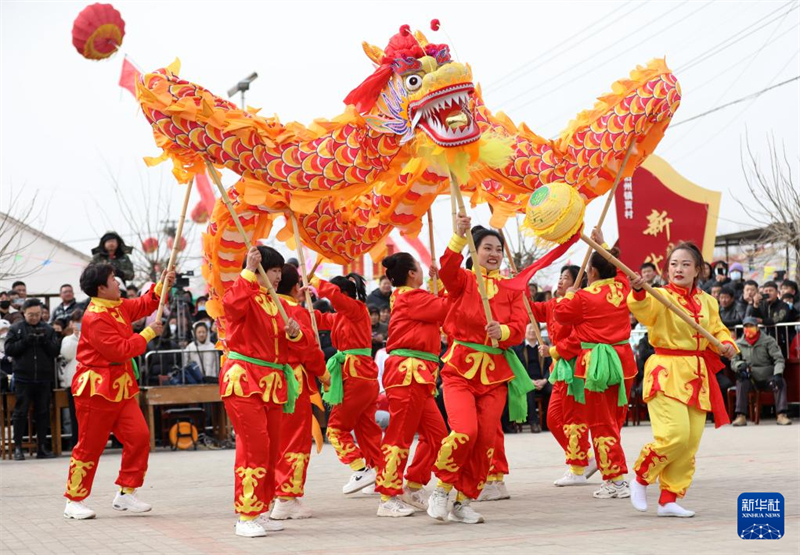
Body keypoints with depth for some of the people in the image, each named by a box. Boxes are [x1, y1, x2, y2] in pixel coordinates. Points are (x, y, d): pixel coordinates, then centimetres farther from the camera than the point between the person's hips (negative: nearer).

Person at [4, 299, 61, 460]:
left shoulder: (48, 330, 8)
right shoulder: (16, 329, 4)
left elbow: (56, 351, 2)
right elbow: (8, 349, -4)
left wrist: (45, 341, -14)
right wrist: (26, 341, -14)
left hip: (44, 378, 2)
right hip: (23, 378, -2)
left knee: (43, 412, 6)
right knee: (21, 412, 0)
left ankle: (42, 447, 12)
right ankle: (18, 447, 5)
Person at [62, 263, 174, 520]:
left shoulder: (119, 307, 9)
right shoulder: (95, 318, -20)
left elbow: (144, 305, 25)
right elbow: (120, 350, -23)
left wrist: (162, 286, 10)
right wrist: (148, 333, -13)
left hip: (121, 388, 8)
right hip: (97, 390, -8)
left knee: (139, 437, -1)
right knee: (89, 446, -1)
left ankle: (126, 494, 9)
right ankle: (73, 502, 11)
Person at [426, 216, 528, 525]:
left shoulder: (511, 288, 11)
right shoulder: (464, 280, 2)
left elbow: (519, 328, 2)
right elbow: (447, 269, -21)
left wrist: (502, 331, -20)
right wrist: (459, 236, -36)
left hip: (495, 373, 4)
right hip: (460, 368, -4)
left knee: (486, 441, 1)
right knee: (464, 432, -21)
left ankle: (464, 503, 16)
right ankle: (442, 489, 3)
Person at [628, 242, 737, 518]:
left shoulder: (706, 301, 10)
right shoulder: (660, 297, -8)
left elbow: (717, 330, 19)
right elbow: (644, 310, -28)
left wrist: (726, 344, -3)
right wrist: (638, 293, -50)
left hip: (697, 376, 6)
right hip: (666, 373, -6)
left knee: (691, 442, 5)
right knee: (674, 434, -19)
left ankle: (669, 499, 15)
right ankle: (641, 478, 6)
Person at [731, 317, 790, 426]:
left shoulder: (768, 341, -2)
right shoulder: (739, 344, 4)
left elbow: (779, 359, -9)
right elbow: (733, 361, 2)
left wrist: (777, 374, -28)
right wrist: (740, 365, -24)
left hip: (767, 378, -1)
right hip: (750, 379, 1)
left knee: (781, 382, -30)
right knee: (741, 382, -31)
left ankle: (781, 415, -34)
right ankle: (741, 416, -31)